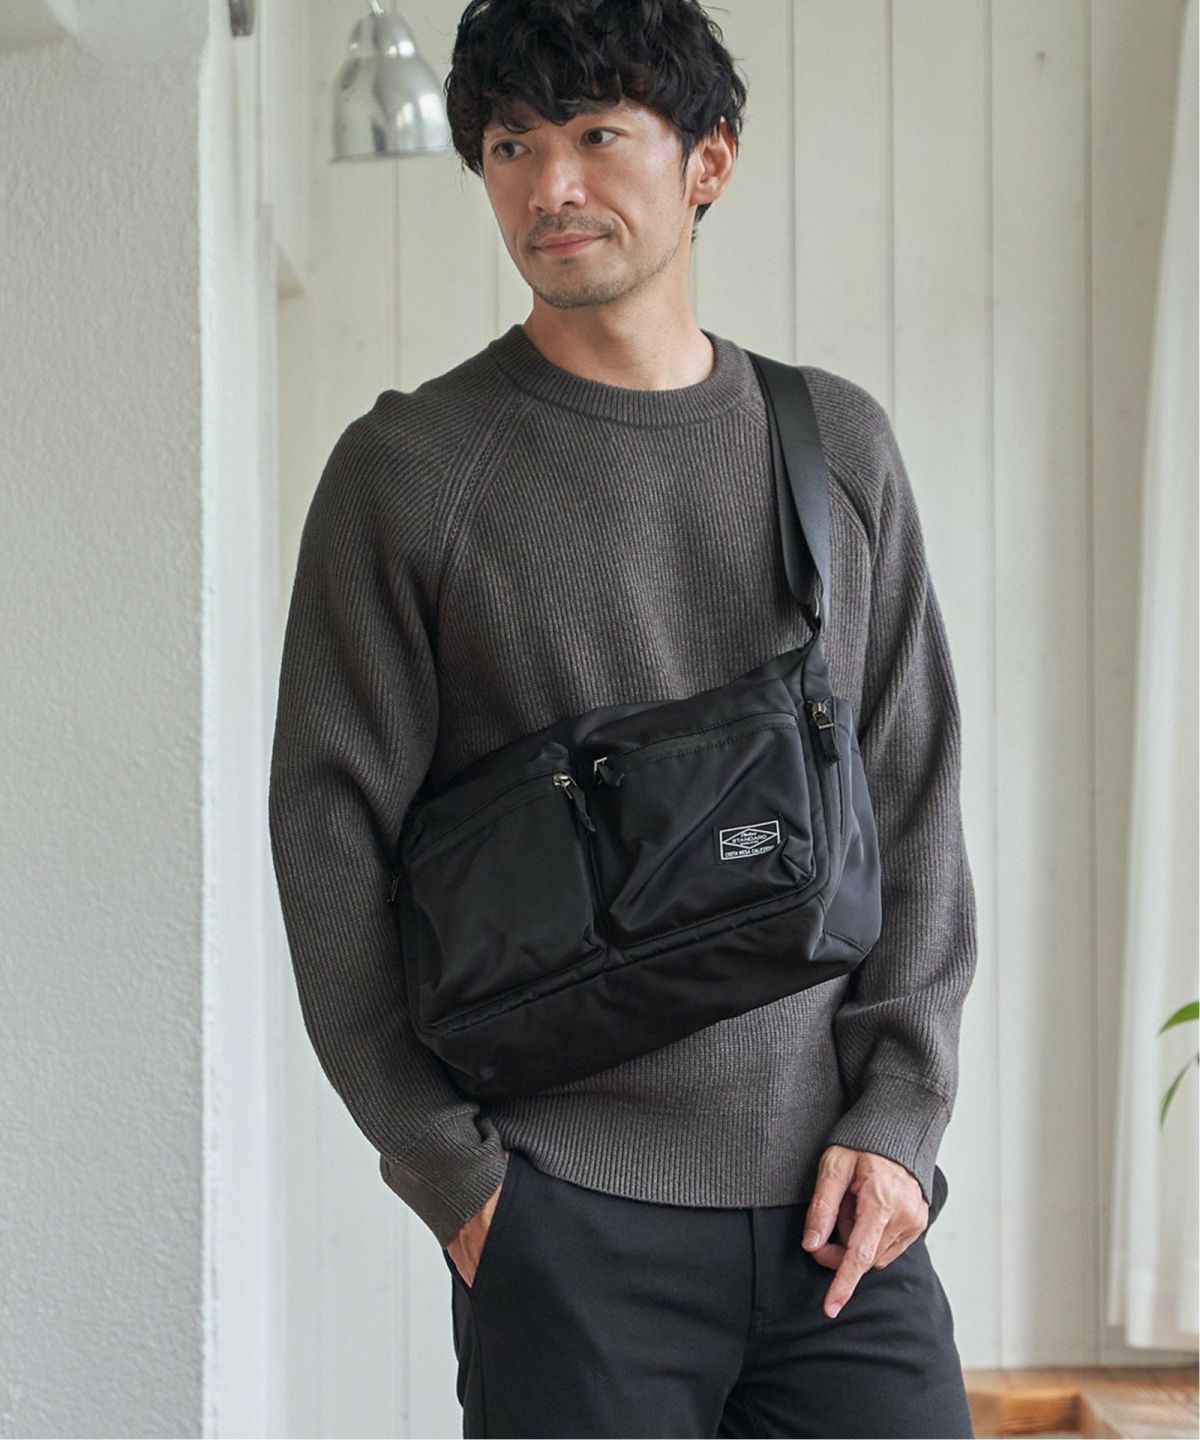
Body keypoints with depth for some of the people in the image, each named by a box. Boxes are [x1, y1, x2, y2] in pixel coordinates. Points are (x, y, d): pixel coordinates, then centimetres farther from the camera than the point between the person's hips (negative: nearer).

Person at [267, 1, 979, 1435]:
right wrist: (452, 1172, -5)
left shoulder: (840, 444, 8)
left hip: (837, 1206, 3)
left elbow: (915, 811, 10)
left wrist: (897, 1114, 1)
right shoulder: (407, 468, -2)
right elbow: (333, 844, -2)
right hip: (571, 1222, -3)